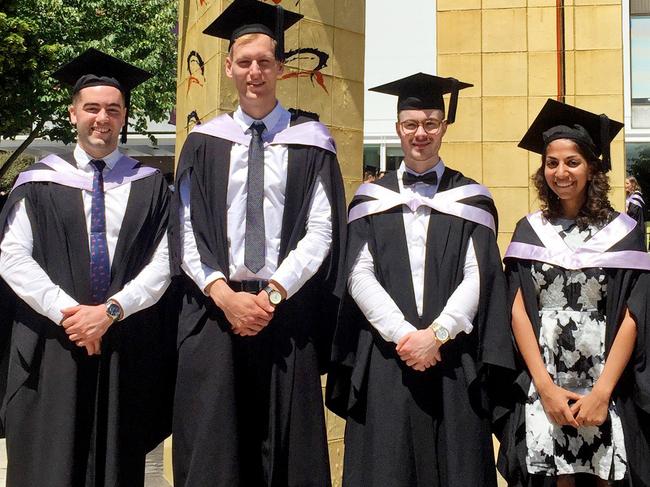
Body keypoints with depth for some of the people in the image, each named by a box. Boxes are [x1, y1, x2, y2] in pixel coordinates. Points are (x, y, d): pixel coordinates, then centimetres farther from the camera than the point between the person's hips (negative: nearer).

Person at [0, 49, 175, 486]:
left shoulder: (150, 186, 5)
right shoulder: (40, 183, 5)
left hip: (128, 350, 1)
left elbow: (161, 265, -1)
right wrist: (66, 311, -15)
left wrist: (111, 310, -14)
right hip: (52, 345, 0)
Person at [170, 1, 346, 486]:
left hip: (287, 310, -1)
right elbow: (187, 231, 2)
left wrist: (273, 294, -12)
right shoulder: (205, 142, 7)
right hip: (213, 308, 1)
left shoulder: (309, 141, 3)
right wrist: (224, 294, -11)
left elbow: (321, 231, -3)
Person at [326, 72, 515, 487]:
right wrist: (403, 334, -13)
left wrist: (436, 335, -14)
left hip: (453, 359, 0)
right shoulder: (372, 199, 9)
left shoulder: (470, 199, 8)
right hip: (386, 358, 1)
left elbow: (478, 277, -2)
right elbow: (360, 276, -1)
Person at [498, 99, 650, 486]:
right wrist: (546, 387, -10)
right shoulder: (529, 231, 5)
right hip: (541, 391, 1)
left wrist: (602, 392, -14)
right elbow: (519, 310, -1)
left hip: (607, 393, -1)